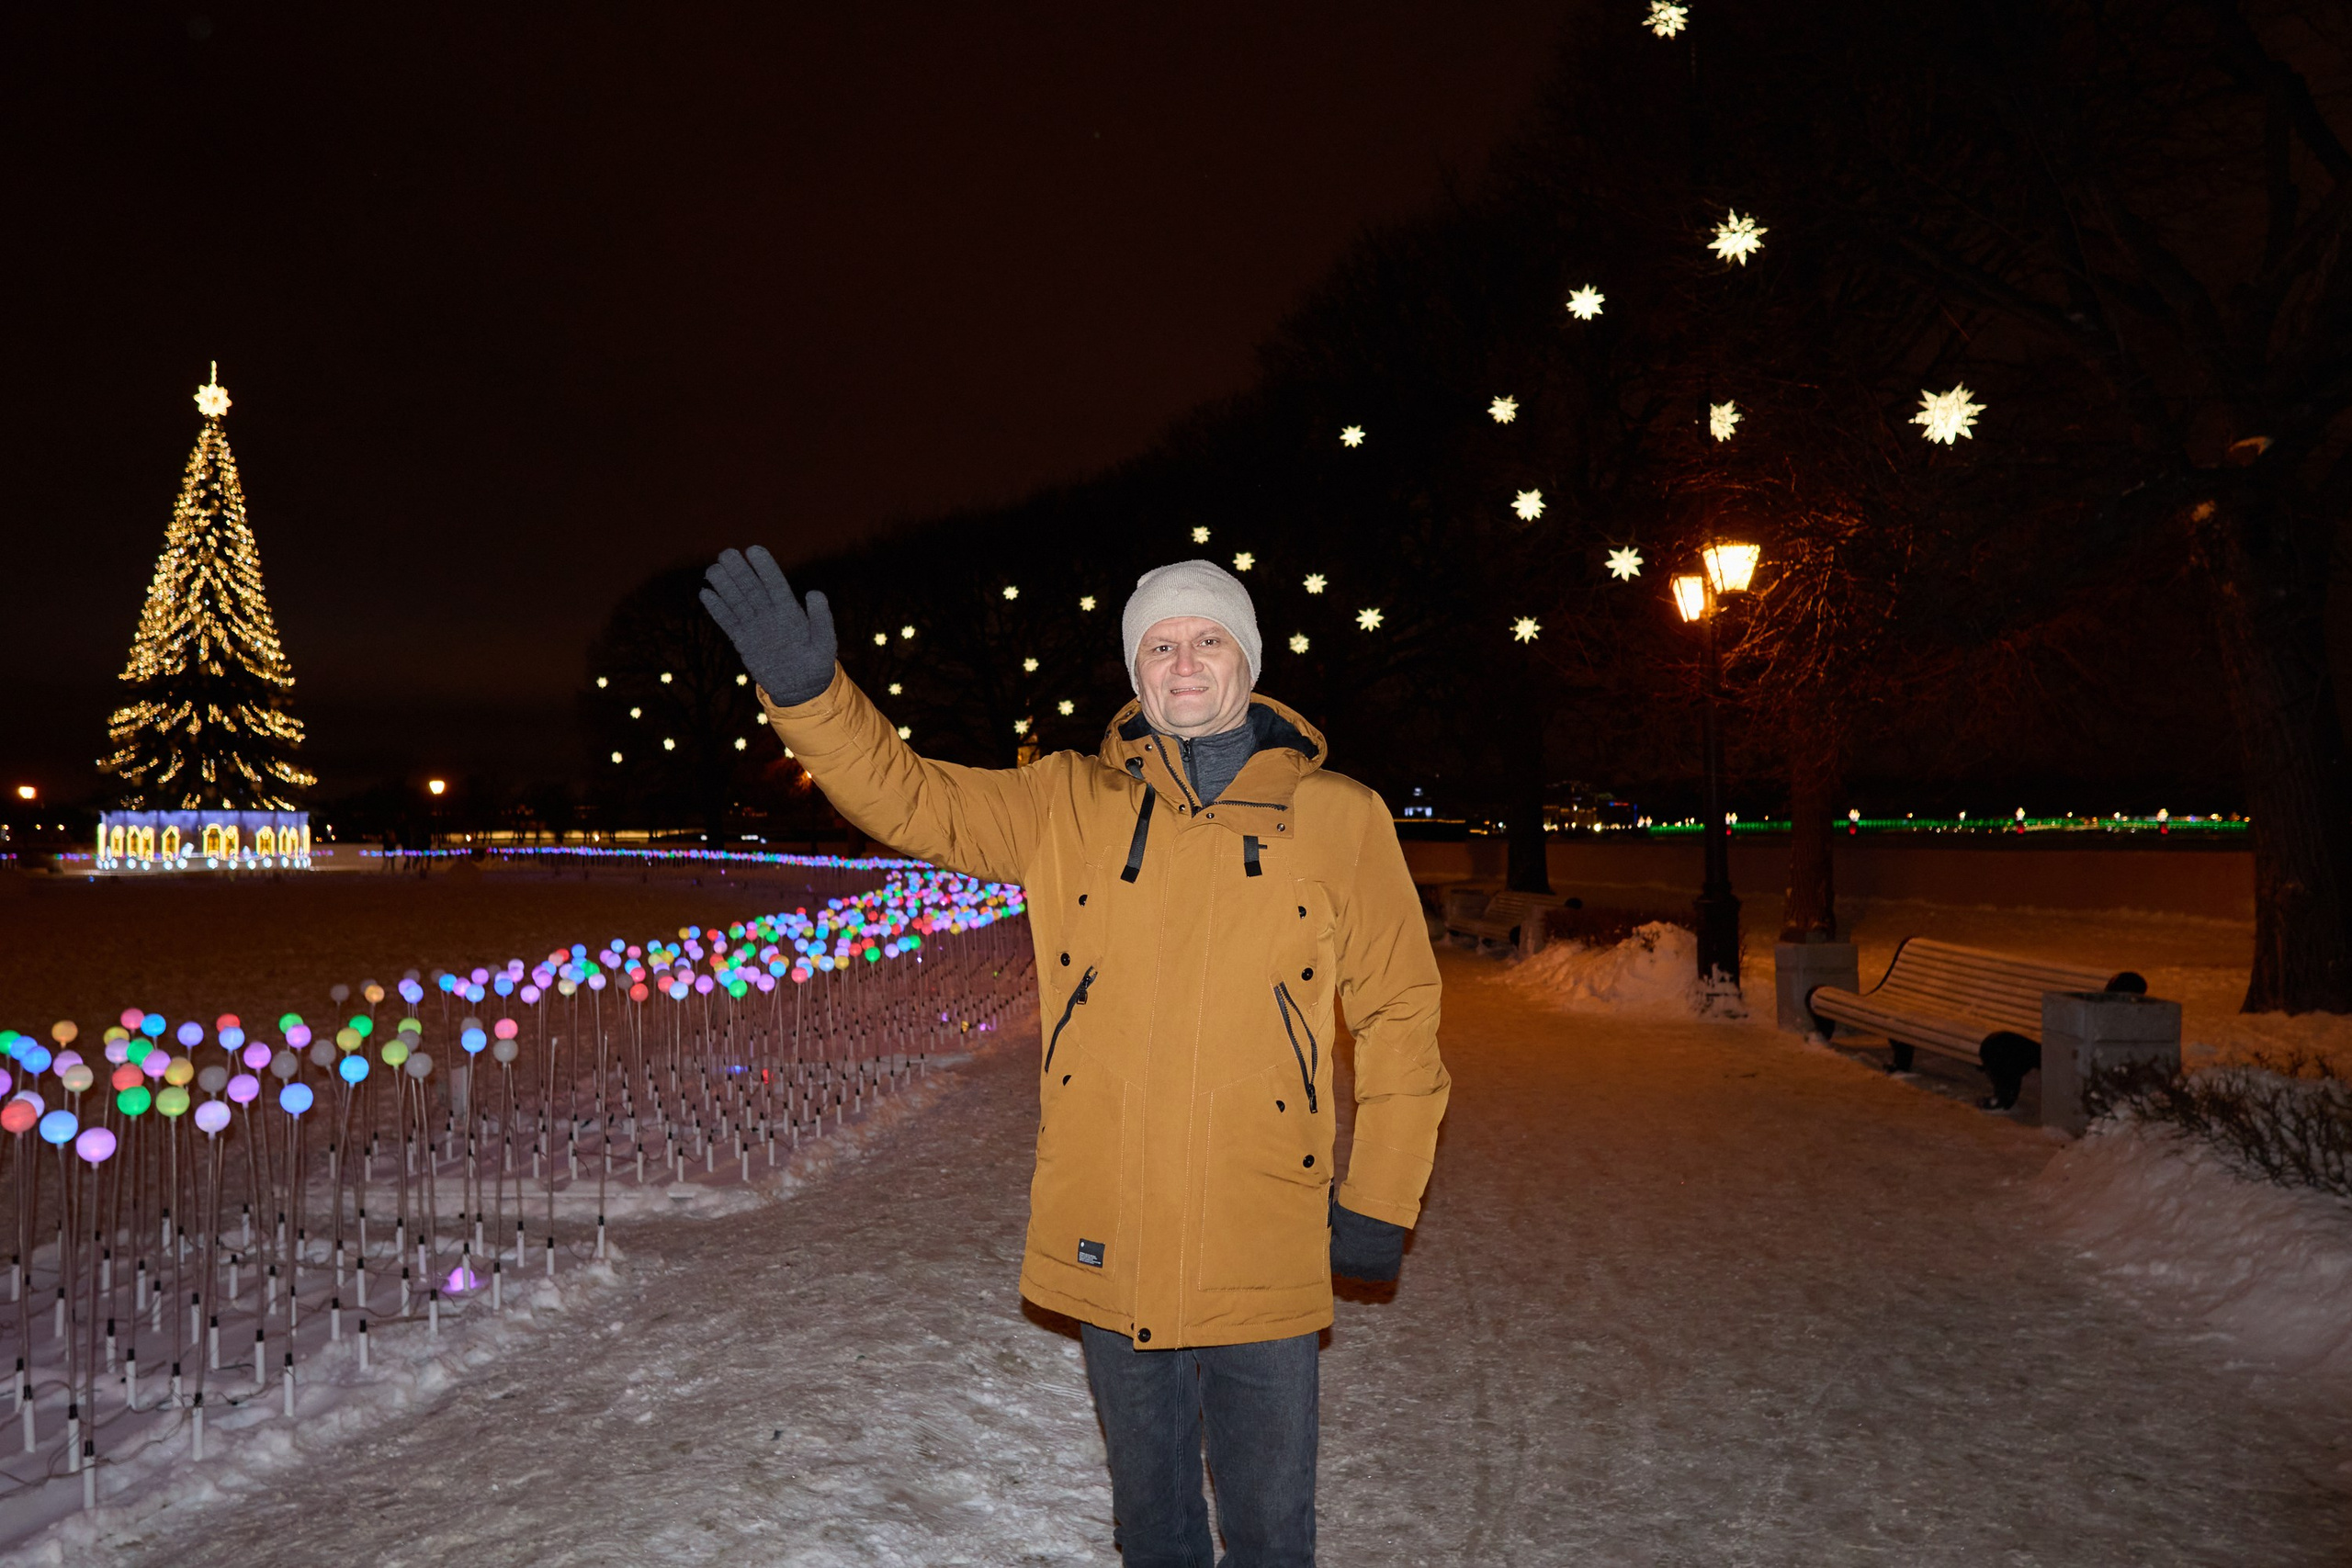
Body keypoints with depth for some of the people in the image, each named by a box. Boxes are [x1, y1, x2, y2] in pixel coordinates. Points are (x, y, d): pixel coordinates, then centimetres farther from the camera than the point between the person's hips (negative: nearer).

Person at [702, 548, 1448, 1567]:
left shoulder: (1341, 819, -2)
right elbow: (908, 798, -1)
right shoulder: (1071, 805, 2)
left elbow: (1400, 1017, 2)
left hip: (1263, 1254, -2)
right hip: (1107, 1245, 2)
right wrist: (807, 690, -18)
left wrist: (1380, 1202, 2)